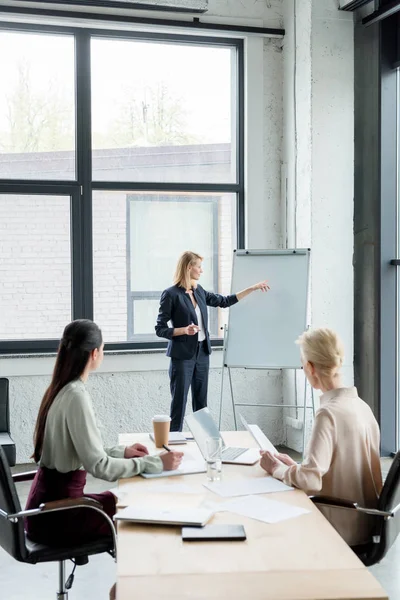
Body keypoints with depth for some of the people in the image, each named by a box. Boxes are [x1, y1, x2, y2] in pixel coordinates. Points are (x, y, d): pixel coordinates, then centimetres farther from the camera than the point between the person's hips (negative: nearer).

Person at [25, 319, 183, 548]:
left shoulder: (61, 389, 5)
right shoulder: (76, 396, -22)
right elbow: (99, 466, -24)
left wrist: (121, 451, 8)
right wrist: (156, 463, -19)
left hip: (50, 502, 8)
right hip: (56, 514, -8)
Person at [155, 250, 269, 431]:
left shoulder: (199, 291, 8)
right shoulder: (171, 294, -12)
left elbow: (225, 301, 19)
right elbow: (160, 329, -11)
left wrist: (253, 288, 17)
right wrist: (184, 330, -26)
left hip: (202, 354, 7)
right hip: (182, 356, -7)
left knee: (201, 403, 11)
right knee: (179, 403, -2)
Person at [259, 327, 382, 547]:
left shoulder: (328, 414, -21)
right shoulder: (362, 407, 3)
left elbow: (310, 479, -25)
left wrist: (277, 468, -7)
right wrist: (294, 466, 10)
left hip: (341, 530, -7)